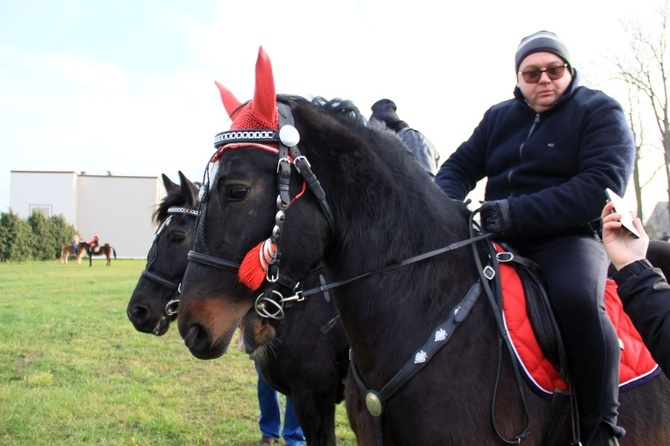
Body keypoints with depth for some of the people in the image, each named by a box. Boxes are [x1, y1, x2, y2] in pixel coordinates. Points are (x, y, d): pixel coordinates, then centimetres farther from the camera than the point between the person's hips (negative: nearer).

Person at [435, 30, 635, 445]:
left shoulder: (601, 112, -2)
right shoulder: (499, 117, 14)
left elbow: (602, 186, -17)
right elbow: (460, 167, 14)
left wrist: (516, 213, -27)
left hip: (568, 238, -6)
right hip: (498, 240, 6)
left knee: (578, 298, -36)